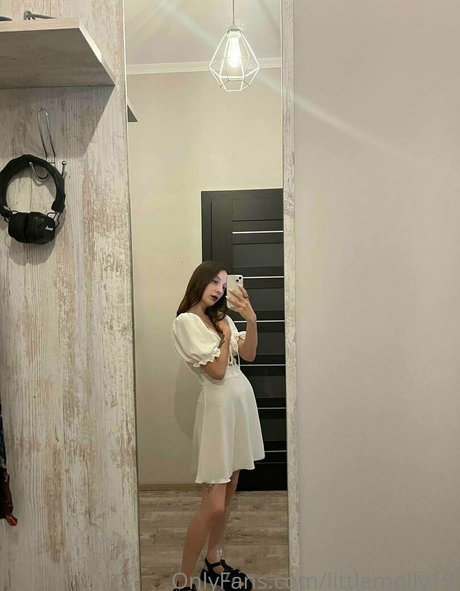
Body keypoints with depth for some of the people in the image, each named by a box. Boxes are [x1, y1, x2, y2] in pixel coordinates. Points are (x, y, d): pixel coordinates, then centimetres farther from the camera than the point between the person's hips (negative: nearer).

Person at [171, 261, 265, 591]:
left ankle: (213, 564, 33)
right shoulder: (186, 320, -11)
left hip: (242, 400, 8)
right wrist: (225, 335, -2)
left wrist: (251, 320, -11)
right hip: (219, 406, -7)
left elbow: (248, 355, 3)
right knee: (213, 506, -5)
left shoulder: (221, 317, 11)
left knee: (228, 494, 16)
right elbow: (217, 371, -16)